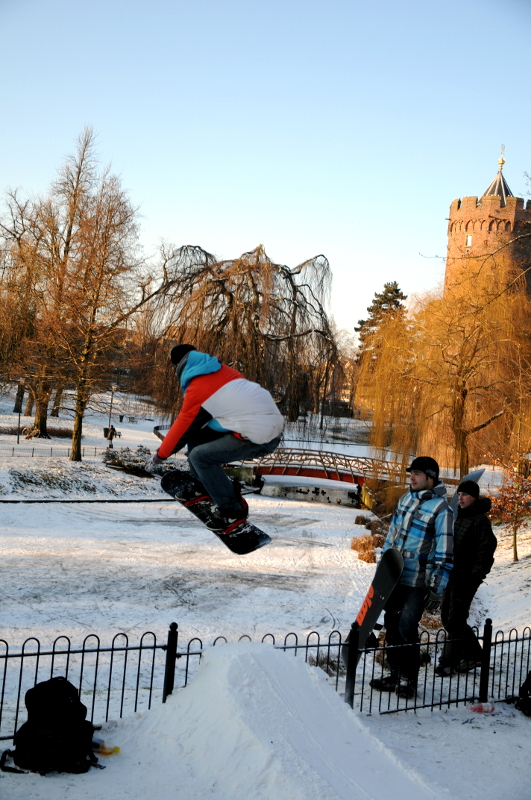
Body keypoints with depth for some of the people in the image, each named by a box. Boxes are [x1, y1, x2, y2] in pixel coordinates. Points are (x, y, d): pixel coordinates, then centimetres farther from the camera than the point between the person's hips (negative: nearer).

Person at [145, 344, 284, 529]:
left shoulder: (197, 389, -13)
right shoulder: (221, 370, 10)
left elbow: (183, 428, -2)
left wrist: (159, 456, 12)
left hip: (258, 438, -9)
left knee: (199, 456, -9)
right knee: (196, 433, 12)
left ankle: (232, 510, 1)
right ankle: (203, 484, 26)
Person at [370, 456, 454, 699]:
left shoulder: (441, 509, -14)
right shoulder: (406, 498, 8)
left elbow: (445, 553, -15)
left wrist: (437, 589, -16)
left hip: (417, 581, -7)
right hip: (394, 575, 7)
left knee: (406, 628, -6)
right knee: (391, 624, 11)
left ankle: (408, 680, 9)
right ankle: (396, 674, 24)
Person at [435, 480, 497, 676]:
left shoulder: (480, 520, -12)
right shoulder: (460, 517, 14)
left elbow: (487, 549, -16)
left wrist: (475, 576, -19)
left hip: (467, 578, -9)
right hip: (454, 576, 9)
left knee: (455, 621, -6)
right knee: (447, 617, 13)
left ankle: (448, 663, 3)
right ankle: (474, 654, 25)